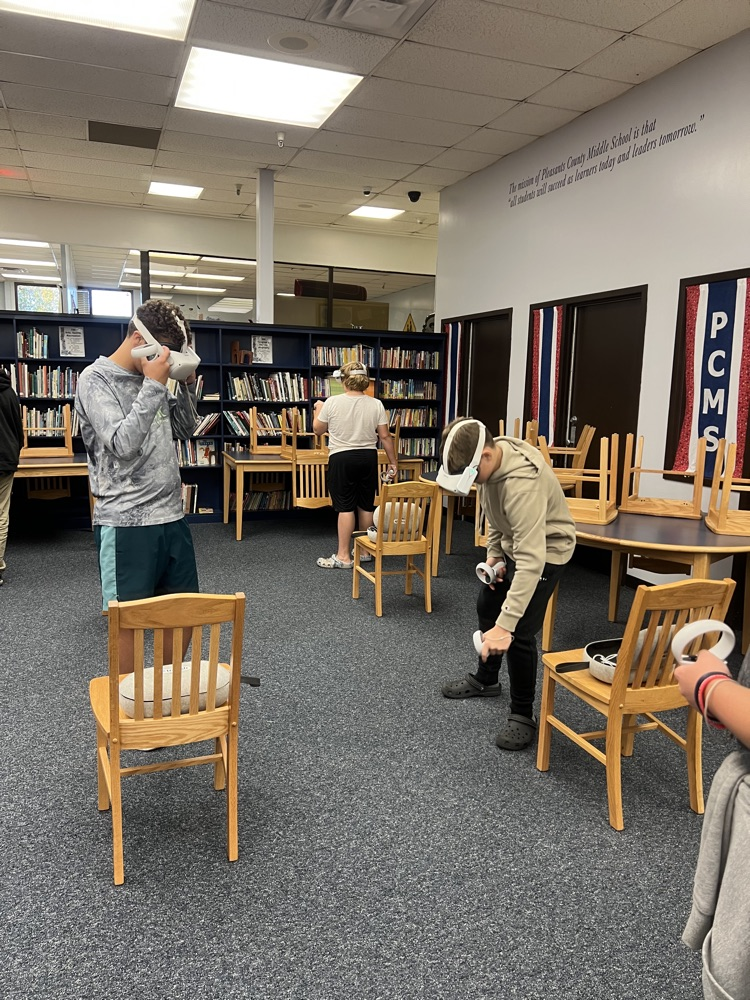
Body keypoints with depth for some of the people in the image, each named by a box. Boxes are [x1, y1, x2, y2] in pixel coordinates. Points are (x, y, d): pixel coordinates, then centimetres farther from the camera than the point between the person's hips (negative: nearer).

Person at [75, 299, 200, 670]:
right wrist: (154, 386, -19)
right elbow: (123, 445, -21)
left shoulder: (151, 377, 11)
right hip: (126, 523, -7)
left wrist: (187, 385, 6)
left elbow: (185, 428, 20)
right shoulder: (96, 380, -9)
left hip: (171, 515, 7)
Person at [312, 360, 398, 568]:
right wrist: (393, 462, 9)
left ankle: (344, 557, 1)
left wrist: (318, 408, 20)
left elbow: (318, 429, 3)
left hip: (342, 459, -3)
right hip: (368, 458, 3)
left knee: (345, 507, -2)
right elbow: (385, 436, -1)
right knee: (366, 505, 12)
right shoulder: (376, 404, -2)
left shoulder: (332, 402, -9)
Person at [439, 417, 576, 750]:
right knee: (487, 608, 22)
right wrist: (494, 553, 1)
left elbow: (531, 561, -45)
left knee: (519, 633, -14)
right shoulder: (490, 458, -14)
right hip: (513, 543, 9)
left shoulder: (522, 483, -41)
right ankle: (485, 679, 44)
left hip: (545, 550, -9)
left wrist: (505, 626, -47)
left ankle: (522, 716, 8)